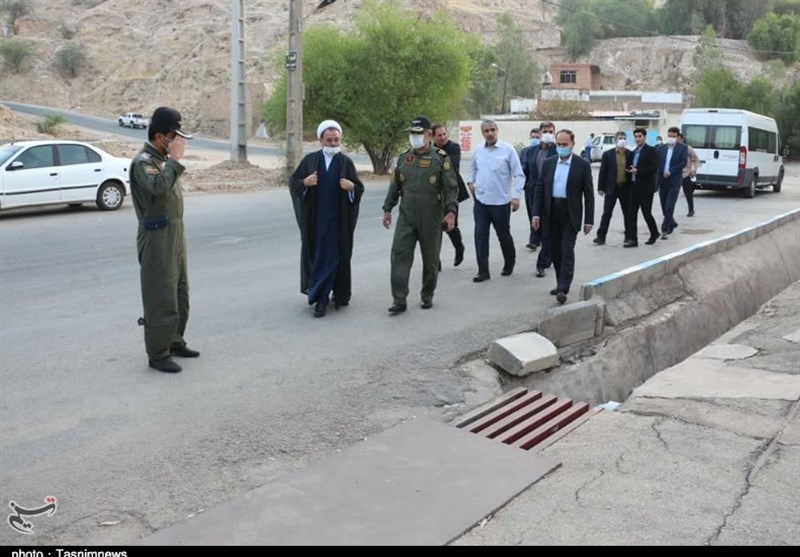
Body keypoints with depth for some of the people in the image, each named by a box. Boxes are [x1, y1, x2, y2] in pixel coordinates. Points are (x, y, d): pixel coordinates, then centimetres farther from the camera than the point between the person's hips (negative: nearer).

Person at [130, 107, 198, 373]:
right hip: (157, 238, -10)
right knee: (160, 297, -7)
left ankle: (174, 341, 28)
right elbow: (158, 187, -34)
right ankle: (158, 354, 0)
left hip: (175, 236, 10)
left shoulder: (163, 159, 15)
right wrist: (175, 159, -27)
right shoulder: (143, 161, -14)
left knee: (180, 294, 16)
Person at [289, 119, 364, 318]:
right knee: (315, 255, 5)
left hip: (337, 219, -1)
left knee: (333, 256, -3)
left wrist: (351, 187, -19)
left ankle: (321, 298, 2)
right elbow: (293, 182, 4)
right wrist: (304, 183, -16)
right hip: (314, 218, 1)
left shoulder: (346, 162, 1)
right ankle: (320, 296, 16)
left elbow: (359, 188, 3)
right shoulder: (310, 160, 3)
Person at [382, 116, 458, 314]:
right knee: (399, 255, -7)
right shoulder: (403, 158, 8)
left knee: (430, 259, 8)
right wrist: (387, 209, 14)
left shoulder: (440, 158, -5)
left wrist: (451, 211, -19)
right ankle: (399, 300, -4)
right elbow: (394, 186, 16)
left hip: (431, 219, -3)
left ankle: (427, 296, 26)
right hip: (406, 217, 3)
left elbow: (451, 188, -9)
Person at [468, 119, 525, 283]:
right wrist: (471, 182, 9)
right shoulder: (478, 150, 5)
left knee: (504, 235, 11)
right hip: (480, 201, 3)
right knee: (480, 236, -1)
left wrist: (516, 196, -15)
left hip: (500, 202, -3)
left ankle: (509, 263, 35)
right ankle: (483, 271, 5)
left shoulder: (508, 149, -8)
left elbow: (519, 175, -7)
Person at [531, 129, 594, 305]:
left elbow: (588, 194, -3)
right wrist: (536, 213, -2)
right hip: (552, 213, 4)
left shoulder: (582, 165, -4)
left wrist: (589, 220, -6)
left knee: (567, 252, -10)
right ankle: (561, 283, 25)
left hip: (570, 214, -4)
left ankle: (563, 289, -12)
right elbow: (539, 189, 7)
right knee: (555, 251, 11)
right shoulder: (548, 163, 6)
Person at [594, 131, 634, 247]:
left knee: (628, 213, 8)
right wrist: (600, 188, -4)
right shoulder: (607, 154, -1)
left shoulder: (631, 155, 2)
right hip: (611, 188, -1)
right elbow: (603, 172, 0)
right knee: (607, 213, 4)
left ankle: (630, 237, 16)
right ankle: (601, 237, 9)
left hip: (625, 188, 1)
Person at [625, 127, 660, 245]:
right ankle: (631, 238, 1)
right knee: (631, 213, 0)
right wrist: (631, 170, 4)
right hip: (634, 188, 7)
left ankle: (654, 234, 22)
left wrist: (637, 171, -17)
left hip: (646, 188, -7)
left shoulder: (650, 151, -8)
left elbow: (654, 168, -16)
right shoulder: (634, 151, 15)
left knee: (647, 213, 1)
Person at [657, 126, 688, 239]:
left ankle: (665, 230, -9)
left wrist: (670, 171, -15)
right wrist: (656, 181, -8)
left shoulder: (683, 148, 2)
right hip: (662, 181, 4)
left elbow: (684, 162, -9)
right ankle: (672, 223, 33)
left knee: (669, 207, -10)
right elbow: (656, 163, 4)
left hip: (674, 181, -4)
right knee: (664, 207, 12)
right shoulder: (661, 148, 10)